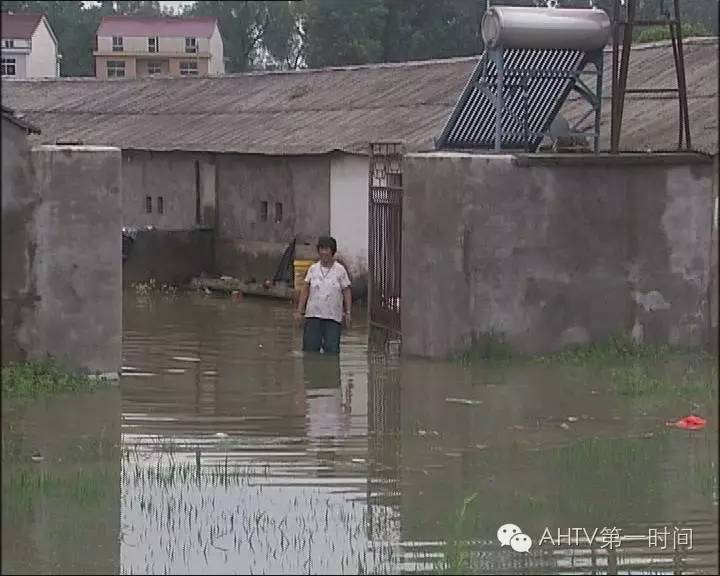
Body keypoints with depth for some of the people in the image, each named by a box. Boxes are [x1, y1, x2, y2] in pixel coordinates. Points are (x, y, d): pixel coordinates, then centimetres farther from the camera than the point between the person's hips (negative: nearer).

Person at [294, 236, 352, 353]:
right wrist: (299, 310, 5)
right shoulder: (313, 269, 9)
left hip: (333, 317, -2)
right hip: (313, 314, 2)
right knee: (310, 348, -1)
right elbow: (305, 290, 11)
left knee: (332, 349, -4)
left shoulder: (340, 270, 4)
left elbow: (347, 292, 5)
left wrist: (347, 312, -2)